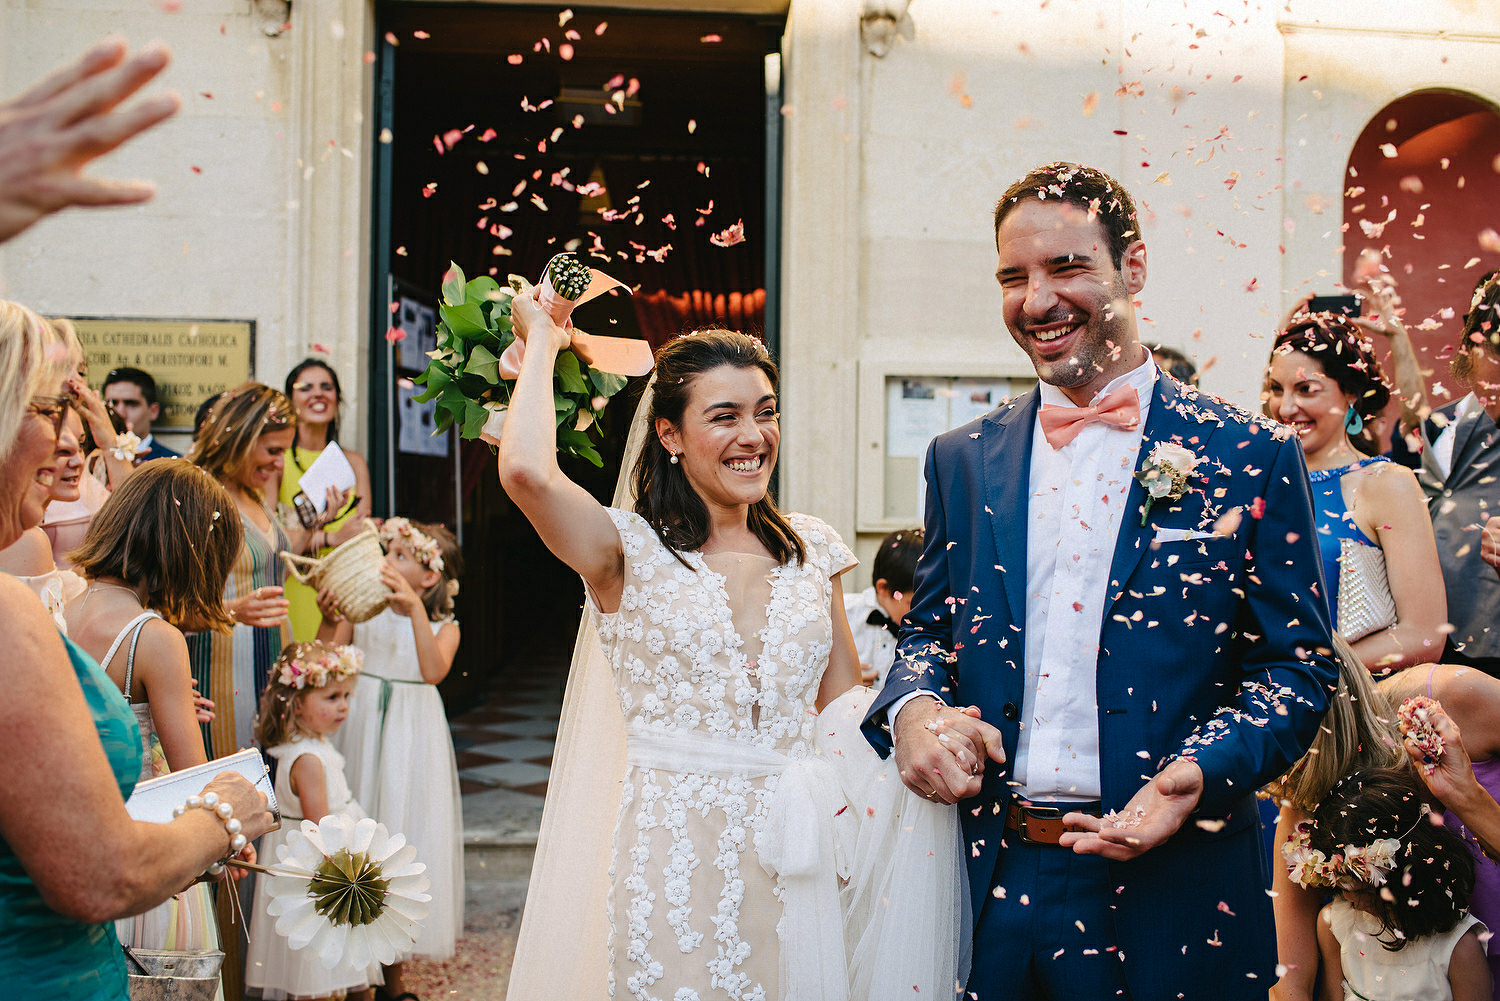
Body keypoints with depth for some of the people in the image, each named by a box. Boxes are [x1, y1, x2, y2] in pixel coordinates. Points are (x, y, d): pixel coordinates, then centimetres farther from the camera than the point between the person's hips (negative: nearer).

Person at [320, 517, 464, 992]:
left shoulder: (444, 626, -3)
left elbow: (433, 671, -24)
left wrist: (414, 606, -32)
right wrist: (329, 623, -25)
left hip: (411, 738, 0)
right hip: (358, 730, 1)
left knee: (403, 832, 4)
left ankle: (392, 970, 20)